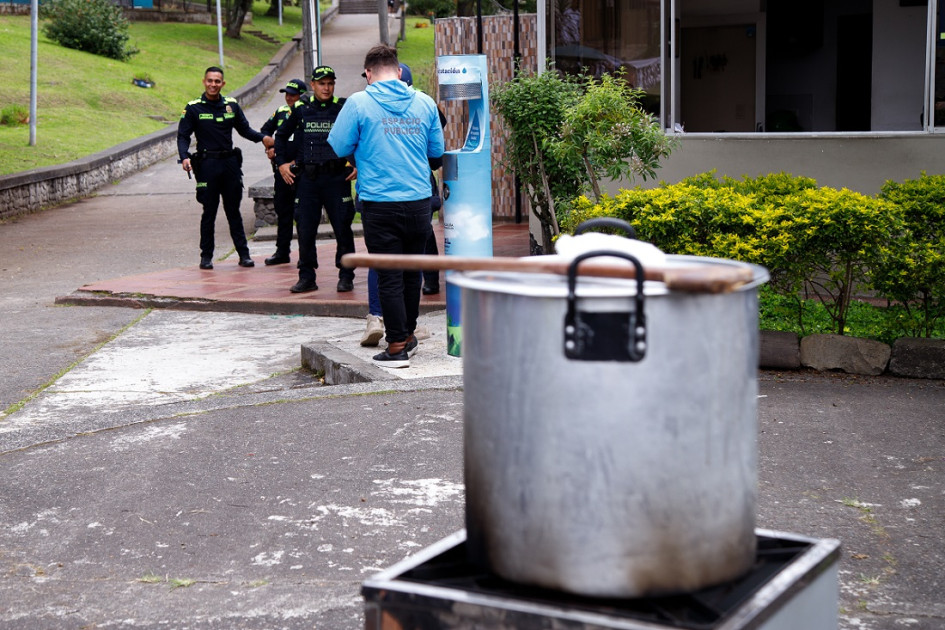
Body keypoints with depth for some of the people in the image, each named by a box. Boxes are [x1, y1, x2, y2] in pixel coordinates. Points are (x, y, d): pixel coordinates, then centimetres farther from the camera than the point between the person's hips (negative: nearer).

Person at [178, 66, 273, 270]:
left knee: (234, 210, 7)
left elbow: (245, 129, 14)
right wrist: (184, 157, -20)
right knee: (209, 211, 2)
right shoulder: (194, 108, -1)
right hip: (207, 164, -3)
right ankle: (206, 256, 11)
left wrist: (262, 138, -4)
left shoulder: (231, 105, 8)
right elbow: (183, 136, -3)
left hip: (230, 162, 3)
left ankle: (244, 253, 10)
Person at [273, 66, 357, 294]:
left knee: (342, 228, -1)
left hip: (337, 176, -2)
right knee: (305, 229, 3)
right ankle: (306, 277, 12)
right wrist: (282, 163, 13)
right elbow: (281, 135, 21)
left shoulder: (345, 108, 1)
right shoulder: (301, 108, 8)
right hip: (308, 178, 2)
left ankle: (346, 277, 10)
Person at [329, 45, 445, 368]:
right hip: (419, 201, 4)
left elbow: (337, 148, -2)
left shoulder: (359, 103, -7)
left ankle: (397, 347, 5)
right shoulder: (424, 102, 4)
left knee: (389, 276, 2)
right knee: (412, 271, 17)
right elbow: (437, 150, 12)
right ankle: (407, 335, 30)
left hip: (380, 205, -3)